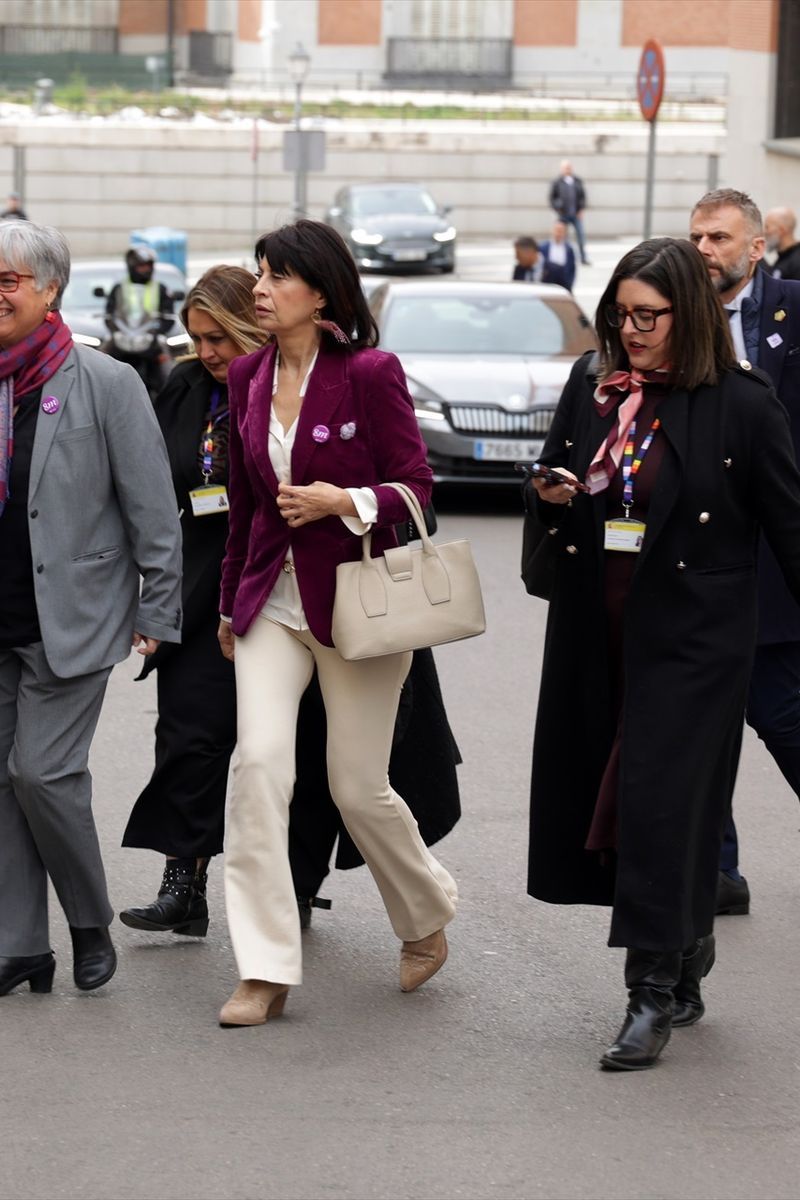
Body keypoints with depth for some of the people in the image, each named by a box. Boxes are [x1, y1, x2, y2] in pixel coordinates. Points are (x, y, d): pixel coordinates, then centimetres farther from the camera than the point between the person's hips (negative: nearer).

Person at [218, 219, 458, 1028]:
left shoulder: (370, 373, -11)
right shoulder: (249, 378, 6)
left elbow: (415, 486, -7)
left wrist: (343, 500, -24)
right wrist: (230, 602, 21)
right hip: (272, 597, 4)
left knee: (358, 788, 3)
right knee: (259, 760, -12)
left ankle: (426, 921, 32)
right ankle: (264, 970, -7)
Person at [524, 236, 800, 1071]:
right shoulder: (591, 385, 7)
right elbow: (552, 490, 18)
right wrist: (551, 494, -5)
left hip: (691, 633, -5)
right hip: (597, 630, 5)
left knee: (662, 801, -8)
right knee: (598, 794, 8)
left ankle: (652, 994, -3)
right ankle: (686, 955, 25)